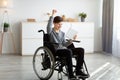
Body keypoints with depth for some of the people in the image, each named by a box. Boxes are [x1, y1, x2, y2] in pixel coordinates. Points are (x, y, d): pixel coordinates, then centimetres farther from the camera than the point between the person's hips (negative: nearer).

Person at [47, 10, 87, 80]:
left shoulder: (62, 33, 19)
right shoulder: (50, 32, 2)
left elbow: (64, 44, 11)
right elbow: (49, 26, -22)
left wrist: (71, 41, -6)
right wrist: (52, 15, -27)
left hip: (64, 49, 7)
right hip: (56, 51, -6)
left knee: (81, 50, -12)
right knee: (69, 51, -38)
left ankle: (78, 70, -7)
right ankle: (71, 74, -32)